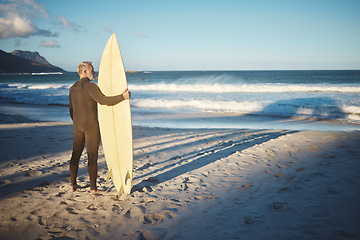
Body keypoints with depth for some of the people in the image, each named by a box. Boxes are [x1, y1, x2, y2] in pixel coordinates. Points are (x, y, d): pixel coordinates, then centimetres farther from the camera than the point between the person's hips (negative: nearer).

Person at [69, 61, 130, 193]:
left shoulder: (73, 88, 10)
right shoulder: (90, 86, -15)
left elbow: (71, 109, 15)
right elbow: (103, 100, -27)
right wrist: (122, 97, -27)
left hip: (78, 126, 7)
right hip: (91, 126, -7)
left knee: (76, 154, 12)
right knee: (92, 156, 0)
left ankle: (73, 184, 18)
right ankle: (93, 188, 6)